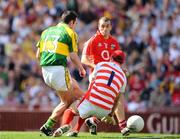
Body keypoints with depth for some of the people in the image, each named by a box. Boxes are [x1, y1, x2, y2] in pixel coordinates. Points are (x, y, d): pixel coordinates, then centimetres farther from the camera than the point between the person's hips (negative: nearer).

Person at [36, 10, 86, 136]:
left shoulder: (47, 31, 18)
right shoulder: (70, 33, 0)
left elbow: (38, 54, 15)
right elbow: (73, 56, -7)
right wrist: (82, 69, 9)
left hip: (45, 70, 7)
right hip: (59, 70, -7)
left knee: (75, 87, 25)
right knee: (67, 102, 7)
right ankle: (47, 126, 0)